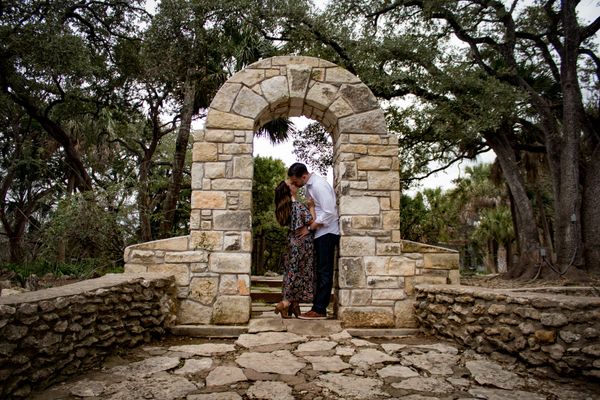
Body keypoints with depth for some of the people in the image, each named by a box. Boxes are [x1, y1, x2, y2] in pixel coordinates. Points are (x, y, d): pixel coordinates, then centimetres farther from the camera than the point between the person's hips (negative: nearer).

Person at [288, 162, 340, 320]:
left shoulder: (319, 185, -19)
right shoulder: (309, 185, 9)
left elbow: (328, 213, -23)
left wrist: (309, 228, -17)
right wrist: (309, 227, 4)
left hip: (327, 232, -9)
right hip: (319, 232, 9)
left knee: (324, 272, -4)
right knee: (320, 271, 11)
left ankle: (319, 310, 2)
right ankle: (318, 307, 17)